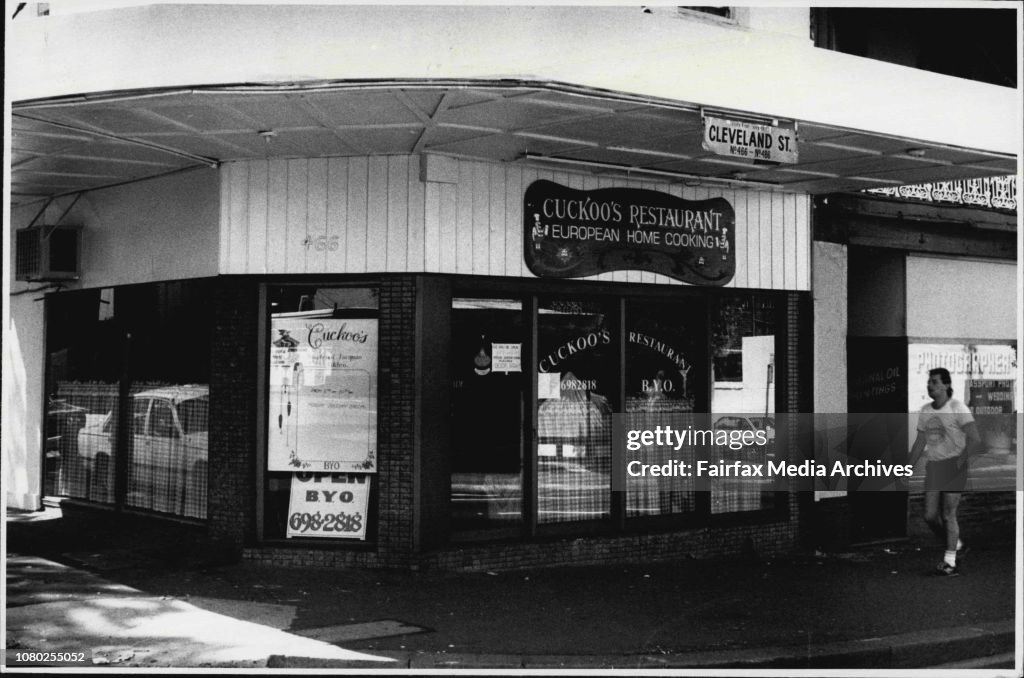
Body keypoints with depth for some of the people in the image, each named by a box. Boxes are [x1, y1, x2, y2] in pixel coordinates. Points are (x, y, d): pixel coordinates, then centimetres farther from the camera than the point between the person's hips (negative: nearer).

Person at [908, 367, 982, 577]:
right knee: (930, 515, 1)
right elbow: (920, 443, 16)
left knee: (948, 514, -8)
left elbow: (975, 440, -16)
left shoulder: (958, 408, -10)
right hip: (933, 467, 6)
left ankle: (950, 563, -2)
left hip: (954, 466, -6)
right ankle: (955, 544, 26)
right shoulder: (925, 411, 10)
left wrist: (960, 461, -27)